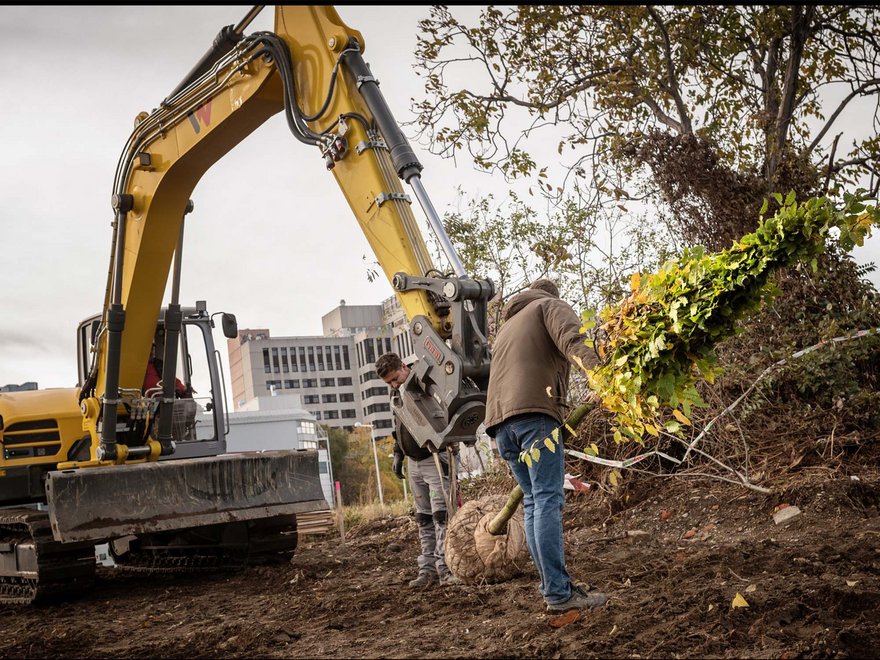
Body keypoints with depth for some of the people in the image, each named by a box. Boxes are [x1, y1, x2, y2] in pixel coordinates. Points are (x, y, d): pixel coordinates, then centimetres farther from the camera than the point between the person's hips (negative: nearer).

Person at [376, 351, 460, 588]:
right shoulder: (396, 393, 11)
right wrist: (398, 453, 17)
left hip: (435, 460, -8)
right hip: (414, 463, 8)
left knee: (441, 514, -11)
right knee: (423, 518, 8)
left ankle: (444, 568, -11)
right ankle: (427, 568, 10)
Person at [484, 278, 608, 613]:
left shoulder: (506, 326, 37)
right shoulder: (551, 305, 14)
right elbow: (572, 339, -9)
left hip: (499, 419, 7)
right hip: (534, 409, -7)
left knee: (533, 501, 11)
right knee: (548, 500, -11)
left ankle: (555, 586, 9)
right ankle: (559, 594, -16)